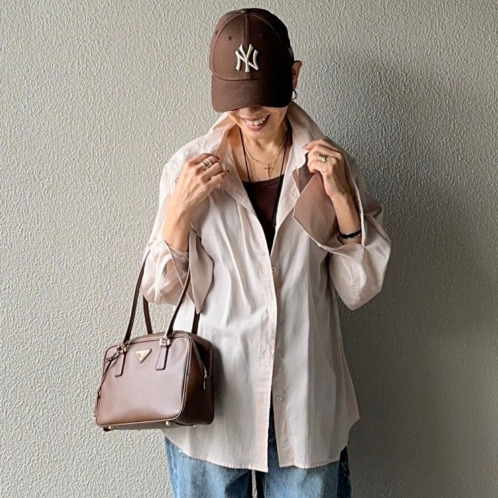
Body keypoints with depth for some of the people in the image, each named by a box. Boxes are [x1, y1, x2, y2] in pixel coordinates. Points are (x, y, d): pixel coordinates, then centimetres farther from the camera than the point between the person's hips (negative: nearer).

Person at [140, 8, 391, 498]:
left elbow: (361, 288, -2)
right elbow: (162, 289, -1)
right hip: (212, 397, 0)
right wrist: (179, 210, -16)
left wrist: (343, 196, -14)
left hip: (305, 402, 1)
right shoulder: (190, 166, -5)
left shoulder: (329, 164, -2)